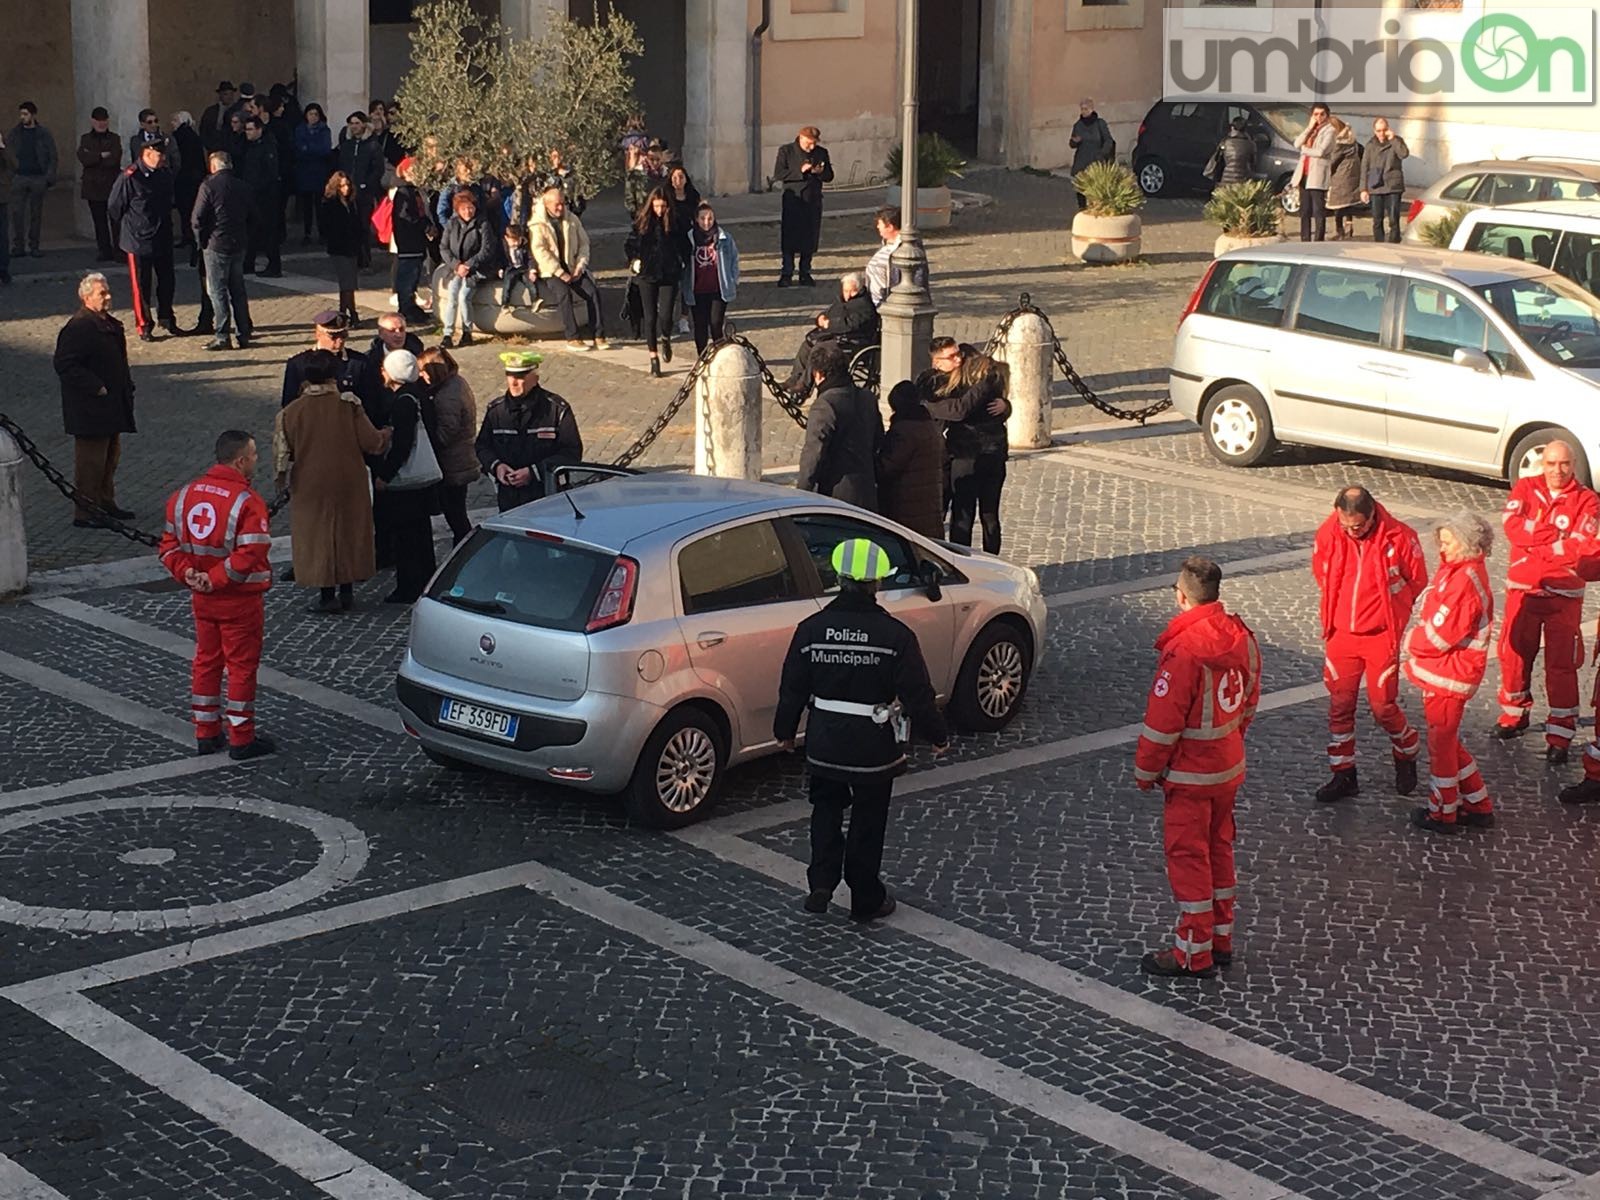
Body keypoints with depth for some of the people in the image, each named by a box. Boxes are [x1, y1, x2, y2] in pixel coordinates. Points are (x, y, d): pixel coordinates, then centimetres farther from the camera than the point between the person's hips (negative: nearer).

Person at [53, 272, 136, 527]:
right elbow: (65, 365, -22)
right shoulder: (78, 328, -18)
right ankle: (85, 512, 2)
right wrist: (96, 388, -22)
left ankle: (106, 503, 30)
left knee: (110, 457, 18)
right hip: (90, 410, -9)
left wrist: (127, 389, 13)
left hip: (112, 407, 9)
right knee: (91, 461, -4)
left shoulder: (110, 324, 12)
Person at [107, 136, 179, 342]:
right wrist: (130, 225, 4)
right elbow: (113, 208, -6)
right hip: (139, 240, -6)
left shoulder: (166, 174, 3)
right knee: (141, 285, 2)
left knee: (166, 281, 13)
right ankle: (144, 326, 12)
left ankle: (167, 320, 28)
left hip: (163, 238, 6)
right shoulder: (129, 178, -16)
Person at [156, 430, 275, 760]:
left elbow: (170, 544, 3)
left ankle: (206, 734, 25)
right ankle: (241, 740, 11)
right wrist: (215, 579, -20)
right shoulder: (247, 502, -19)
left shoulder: (185, 494, 3)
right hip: (240, 601, -6)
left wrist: (186, 572, -7)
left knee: (206, 662, 17)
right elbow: (249, 555, -27)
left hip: (202, 598, 6)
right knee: (242, 667, 4)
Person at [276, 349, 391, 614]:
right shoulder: (349, 405, -12)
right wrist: (387, 434, 12)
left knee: (317, 537, 9)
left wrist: (283, 482, 13)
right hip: (348, 484, 1)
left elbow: (281, 451, -2)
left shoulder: (292, 411, -9)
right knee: (349, 533, 15)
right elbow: (372, 442, -10)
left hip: (310, 486, -1)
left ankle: (328, 595, 9)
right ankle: (347, 591, 19)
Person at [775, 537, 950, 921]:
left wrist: (785, 730, 16)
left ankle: (820, 884, 8)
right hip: (875, 747, -2)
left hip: (824, 745, 2)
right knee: (868, 820, 14)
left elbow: (792, 688, 0)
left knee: (826, 810, 22)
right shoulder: (895, 636, -15)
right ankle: (867, 900, 24)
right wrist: (939, 735, 4)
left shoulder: (811, 629, -8)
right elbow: (917, 695, -11)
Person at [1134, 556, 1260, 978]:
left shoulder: (1184, 650, -26)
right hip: (1230, 768, 8)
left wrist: (1146, 771, -8)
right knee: (1218, 849, 20)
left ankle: (1194, 954, 11)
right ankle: (1221, 939, 31)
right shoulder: (1241, 637, -2)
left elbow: (1163, 722, -21)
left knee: (1188, 858, 3)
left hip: (1191, 775, -8)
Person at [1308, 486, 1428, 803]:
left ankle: (1406, 755, 30)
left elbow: (1417, 580, 1)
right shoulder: (1328, 534, -8)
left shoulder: (1399, 537, -15)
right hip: (1341, 633, 3)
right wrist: (1334, 611, 11)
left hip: (1381, 635, -3)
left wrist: (1385, 608, 5)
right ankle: (1343, 774, 18)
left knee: (1383, 706, 1)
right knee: (1340, 704, 6)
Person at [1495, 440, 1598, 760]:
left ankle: (1560, 733, 7)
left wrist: (1535, 537, -13)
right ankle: (1514, 713, 32)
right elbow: (1513, 526, -16)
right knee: (1514, 654, 11)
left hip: (1564, 593, -2)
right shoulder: (1525, 488, 1)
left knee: (1562, 664, -1)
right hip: (1522, 588, 2)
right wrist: (1559, 536, -18)